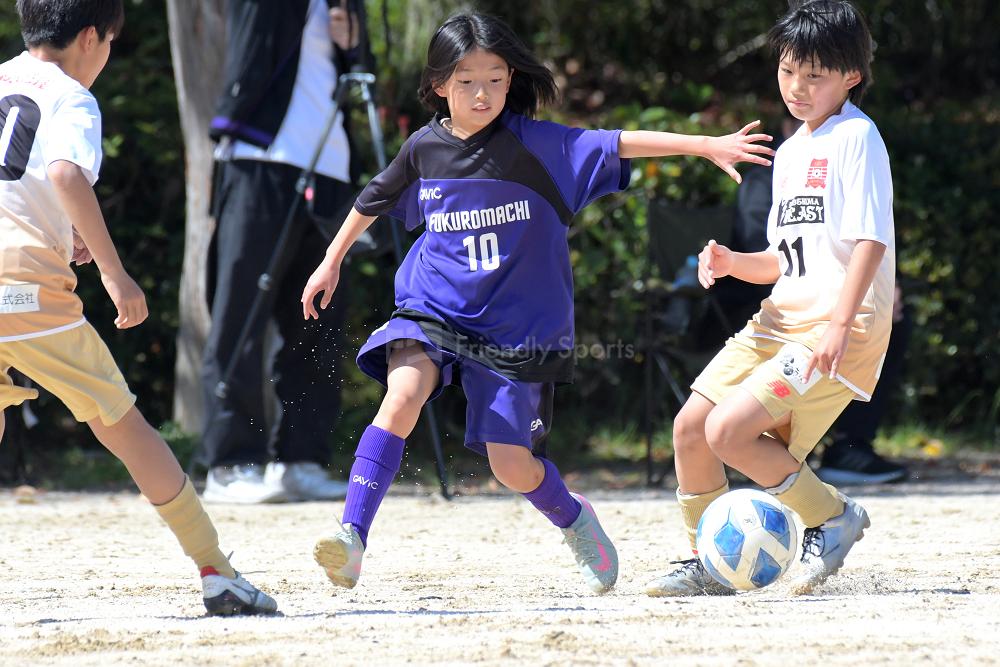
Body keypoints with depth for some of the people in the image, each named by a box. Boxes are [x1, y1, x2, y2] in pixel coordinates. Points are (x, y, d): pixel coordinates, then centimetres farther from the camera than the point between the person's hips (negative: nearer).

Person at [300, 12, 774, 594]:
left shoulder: (536, 145, -9)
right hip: (433, 309, 2)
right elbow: (374, 201, 19)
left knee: (512, 465, -3)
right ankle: (353, 537, -30)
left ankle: (573, 518, 31)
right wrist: (333, 261, 28)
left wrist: (707, 146, -23)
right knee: (403, 393, -27)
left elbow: (619, 146, -16)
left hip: (514, 326, -2)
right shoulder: (425, 149, 0)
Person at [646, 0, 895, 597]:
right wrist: (732, 262, 3)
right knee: (691, 424, 3)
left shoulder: (857, 137, -8)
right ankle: (708, 565, 18)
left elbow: (872, 240, -18)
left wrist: (840, 324, -28)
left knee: (729, 431, -21)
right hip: (781, 320, 9)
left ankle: (834, 517, -2)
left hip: (840, 328, -9)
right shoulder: (790, 152, 18)